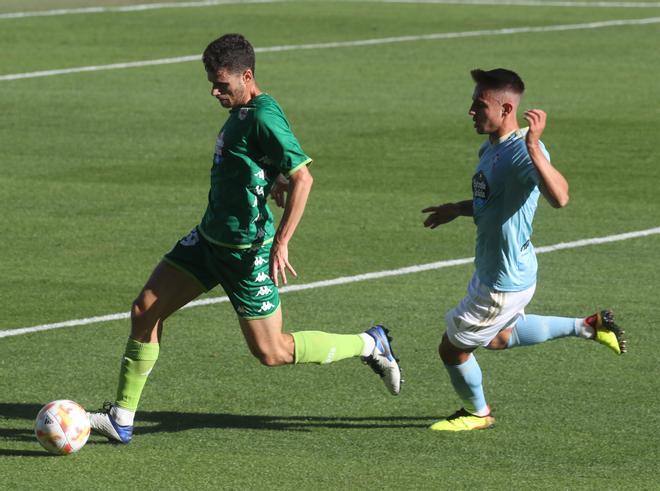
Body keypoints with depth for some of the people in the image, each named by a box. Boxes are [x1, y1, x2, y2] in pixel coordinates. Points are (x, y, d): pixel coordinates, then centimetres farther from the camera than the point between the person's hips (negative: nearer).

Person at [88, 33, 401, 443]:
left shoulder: (264, 117, -20)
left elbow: (302, 178, -25)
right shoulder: (242, 111, 9)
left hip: (244, 251, -9)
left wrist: (281, 243, -27)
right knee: (145, 310, 2)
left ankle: (369, 345, 17)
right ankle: (122, 418, 8)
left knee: (271, 352, -1)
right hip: (209, 238, 9)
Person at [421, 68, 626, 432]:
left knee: (453, 348, 8)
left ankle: (476, 412, 35)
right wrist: (456, 210, 17)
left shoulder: (522, 151, -28)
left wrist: (534, 148, -55)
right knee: (499, 338, 32)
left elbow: (559, 197, -47)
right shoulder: (491, 148, 3)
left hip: (505, 280, -10)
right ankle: (588, 327, 34)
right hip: (491, 271, 10)